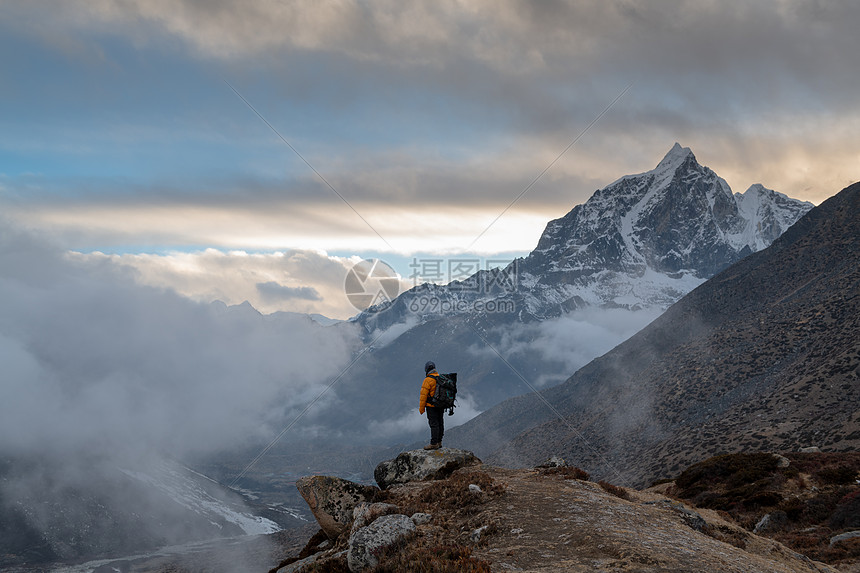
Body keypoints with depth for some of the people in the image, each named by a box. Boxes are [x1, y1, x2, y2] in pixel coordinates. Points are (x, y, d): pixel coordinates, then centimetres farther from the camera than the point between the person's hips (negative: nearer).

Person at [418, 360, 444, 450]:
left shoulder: (428, 380, -16)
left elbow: (423, 395, -16)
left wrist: (421, 408, -9)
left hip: (432, 406, -8)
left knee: (433, 424, -5)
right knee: (440, 423, 13)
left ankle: (434, 444, -3)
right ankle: (439, 442, 22)